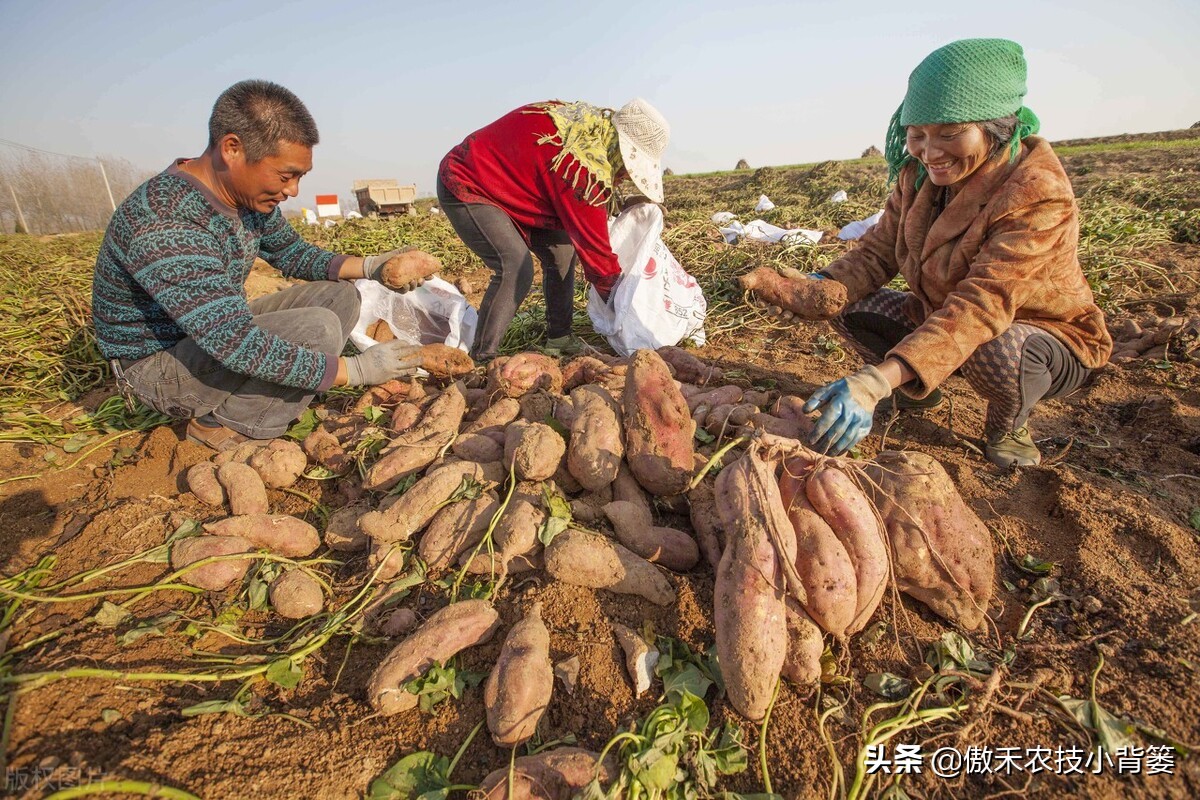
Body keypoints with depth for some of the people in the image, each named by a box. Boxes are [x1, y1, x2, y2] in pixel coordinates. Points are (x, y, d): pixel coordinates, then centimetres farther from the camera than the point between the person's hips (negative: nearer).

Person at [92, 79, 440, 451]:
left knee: (339, 295, 1)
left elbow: (293, 254, 9)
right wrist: (357, 370, -32)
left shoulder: (248, 194, -6)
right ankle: (221, 425, -6)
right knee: (318, 329, -28)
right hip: (157, 363, -9)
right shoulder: (165, 225, -32)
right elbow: (238, 346, -36)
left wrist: (370, 266, -8)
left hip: (217, 333, 9)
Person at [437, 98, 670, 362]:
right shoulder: (580, 162, -32)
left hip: (503, 184, 10)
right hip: (464, 188, -10)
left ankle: (559, 339, 10)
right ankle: (481, 360, -15)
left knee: (561, 251, 3)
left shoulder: (591, 126, -3)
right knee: (516, 269, -25)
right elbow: (591, 240, -26)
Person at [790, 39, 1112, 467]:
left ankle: (1007, 427, -4)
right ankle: (917, 392, 14)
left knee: (994, 352, -41)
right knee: (847, 306, -10)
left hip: (1049, 341, -6)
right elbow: (878, 251, -8)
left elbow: (980, 307, -42)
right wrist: (821, 287, -31)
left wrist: (878, 381, -55)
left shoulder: (1038, 196, -30)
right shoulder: (918, 175, -9)